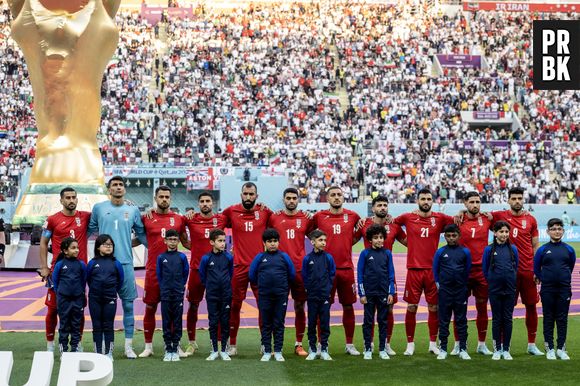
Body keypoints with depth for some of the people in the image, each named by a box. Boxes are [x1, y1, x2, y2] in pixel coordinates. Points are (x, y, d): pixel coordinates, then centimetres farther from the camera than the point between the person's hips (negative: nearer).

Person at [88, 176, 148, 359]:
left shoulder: (133, 210, 7)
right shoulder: (98, 208, 5)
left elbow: (141, 234, 13)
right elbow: (89, 230, 11)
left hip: (125, 263, 1)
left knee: (128, 304, 3)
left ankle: (128, 345, 11)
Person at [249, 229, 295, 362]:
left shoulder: (284, 257, 2)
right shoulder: (259, 257, 1)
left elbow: (292, 274, 8)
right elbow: (252, 275, 7)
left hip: (281, 296, 0)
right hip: (264, 296, 0)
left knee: (279, 324, 5)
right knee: (266, 324, 7)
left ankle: (278, 351, 12)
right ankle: (267, 352, 14)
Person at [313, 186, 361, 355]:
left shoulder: (352, 216, 4)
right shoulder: (319, 216, 1)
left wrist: (350, 242, 10)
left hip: (347, 268, 1)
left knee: (348, 306, 8)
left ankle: (349, 345, 18)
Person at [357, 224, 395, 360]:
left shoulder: (387, 253, 3)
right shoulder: (365, 253, -2)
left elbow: (391, 274, 5)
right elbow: (360, 274, -1)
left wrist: (391, 293, -1)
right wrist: (362, 294, -5)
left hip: (384, 293, 2)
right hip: (369, 293, -2)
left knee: (383, 322, 8)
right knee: (368, 322, 5)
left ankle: (382, 350, 15)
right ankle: (368, 350, 13)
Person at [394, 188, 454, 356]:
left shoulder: (439, 218, 4)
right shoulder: (407, 218, 4)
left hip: (433, 270, 1)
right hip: (413, 269, -1)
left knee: (434, 307, 7)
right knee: (411, 307, 2)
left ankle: (433, 344, 19)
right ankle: (410, 344, 13)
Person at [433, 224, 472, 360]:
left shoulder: (465, 252, 0)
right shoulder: (440, 252, -1)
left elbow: (468, 270, 8)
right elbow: (435, 269, 8)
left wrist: (464, 285, 9)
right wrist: (438, 283, 5)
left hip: (461, 291, 0)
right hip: (444, 290, 0)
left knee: (461, 320, 5)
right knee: (444, 320, 5)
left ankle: (463, 349, 11)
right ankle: (443, 349, 12)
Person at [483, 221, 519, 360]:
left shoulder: (513, 249, 3)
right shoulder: (489, 249, -2)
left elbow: (516, 268, 13)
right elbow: (485, 269, 6)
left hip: (510, 289, 1)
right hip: (495, 289, -1)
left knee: (508, 319, 5)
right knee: (496, 319, 5)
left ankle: (506, 350, 12)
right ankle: (497, 349, 12)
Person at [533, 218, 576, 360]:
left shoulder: (569, 249, 1)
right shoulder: (542, 250, -3)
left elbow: (571, 267, 16)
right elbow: (536, 268, 8)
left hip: (564, 289, 1)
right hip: (547, 289, -1)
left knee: (562, 319, 6)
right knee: (549, 318, 5)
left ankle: (561, 349, 14)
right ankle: (550, 349, 12)